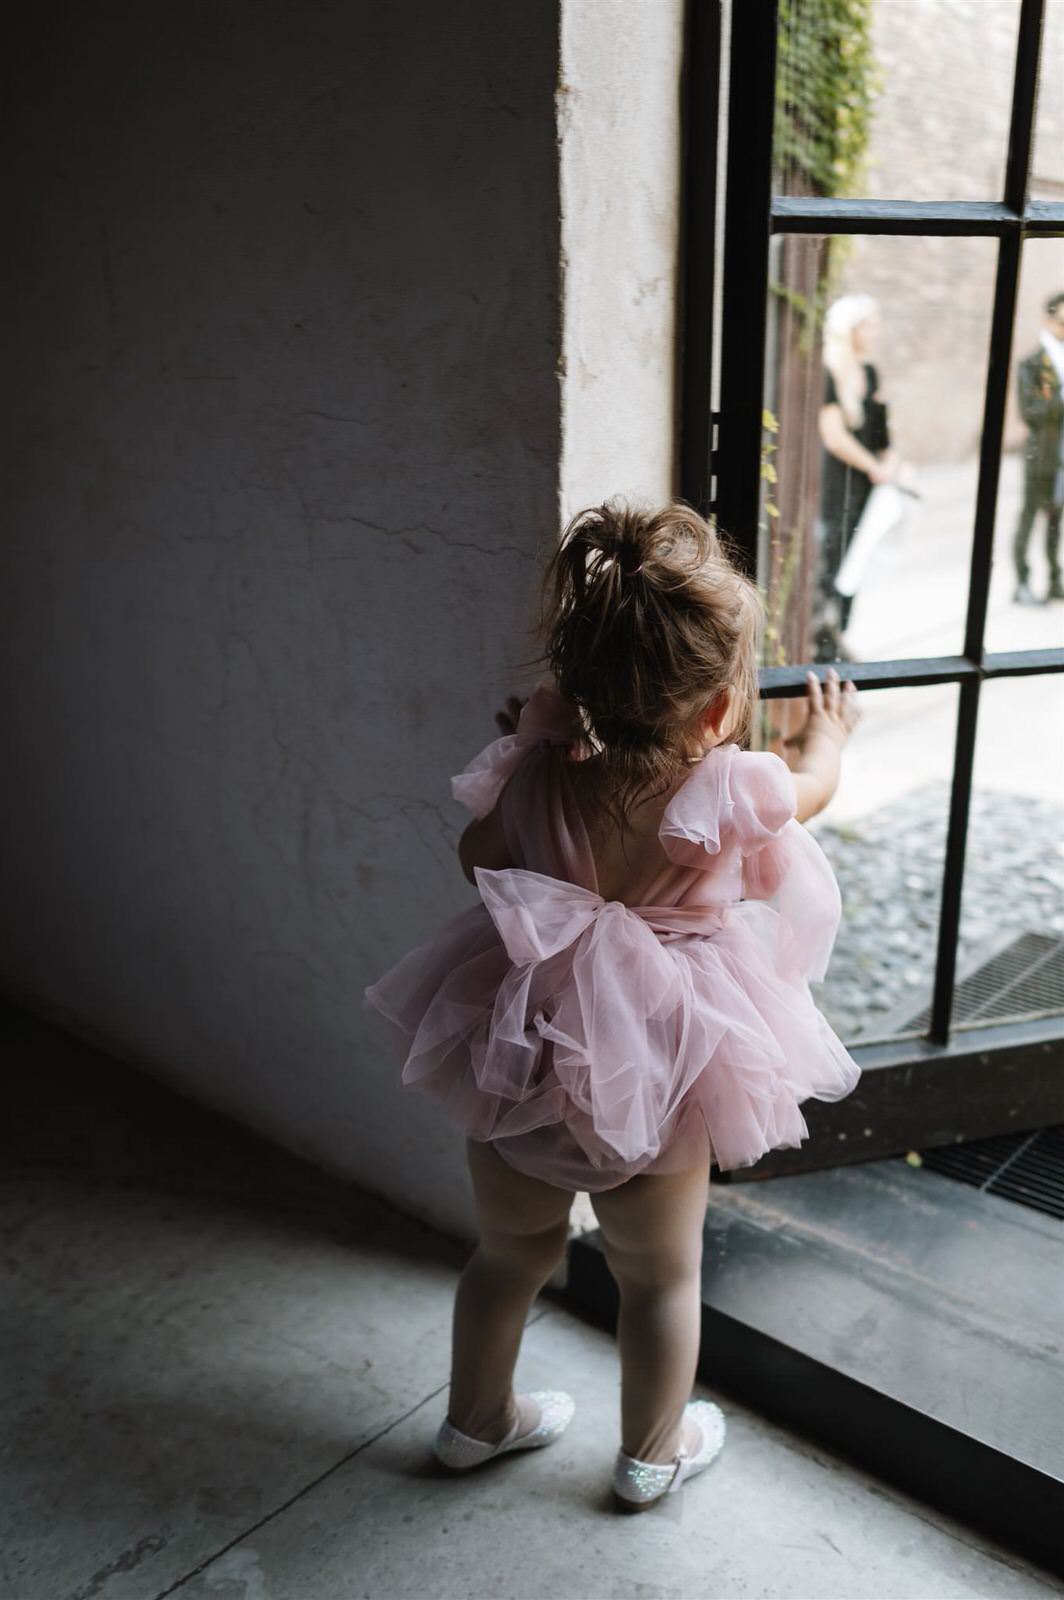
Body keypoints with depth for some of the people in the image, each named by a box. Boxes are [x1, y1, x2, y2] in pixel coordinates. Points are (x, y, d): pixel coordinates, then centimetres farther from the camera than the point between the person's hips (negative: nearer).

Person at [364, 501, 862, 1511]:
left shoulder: (534, 778, -14)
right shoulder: (733, 792, -21)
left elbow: (478, 856, 7)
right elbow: (812, 783, 3)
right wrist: (827, 731, 25)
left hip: (515, 1056, 4)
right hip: (651, 1081, -3)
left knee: (510, 1250, 26)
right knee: (660, 1276, 23)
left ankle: (476, 1418, 49)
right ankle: (654, 1451, 45)